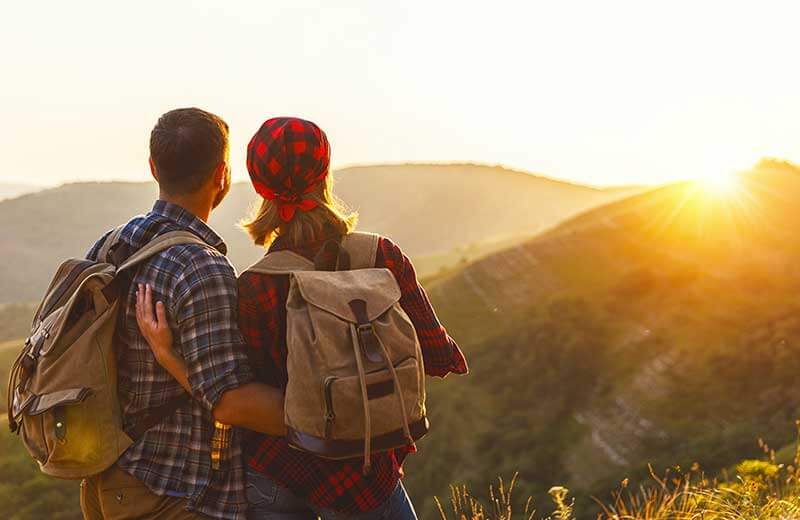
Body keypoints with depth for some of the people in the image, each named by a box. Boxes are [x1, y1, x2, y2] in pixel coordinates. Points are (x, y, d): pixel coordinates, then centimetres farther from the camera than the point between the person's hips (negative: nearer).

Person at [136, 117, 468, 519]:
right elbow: (437, 358, -8)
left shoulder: (253, 289, -16)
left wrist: (166, 354, -15)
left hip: (268, 477, 1)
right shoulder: (381, 257, -13)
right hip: (360, 479, 0)